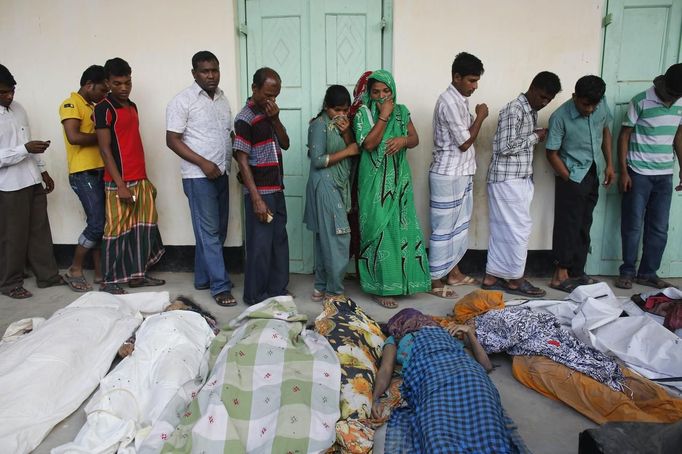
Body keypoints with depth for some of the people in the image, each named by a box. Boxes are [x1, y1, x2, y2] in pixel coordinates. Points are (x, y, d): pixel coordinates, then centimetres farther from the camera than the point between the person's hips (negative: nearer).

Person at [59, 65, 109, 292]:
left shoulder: (93, 107, 20)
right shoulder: (70, 104, -8)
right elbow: (74, 137, -22)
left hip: (100, 171, 8)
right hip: (83, 173, -8)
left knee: (100, 223, 8)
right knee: (96, 224, -10)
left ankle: (99, 271, 15)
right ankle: (74, 270, 6)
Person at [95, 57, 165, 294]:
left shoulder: (133, 106, 16)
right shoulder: (104, 109, -8)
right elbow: (105, 149, -12)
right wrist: (120, 185, -18)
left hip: (140, 180, 8)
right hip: (119, 182, -7)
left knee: (143, 228, 9)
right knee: (117, 230, -2)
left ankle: (137, 274, 20)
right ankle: (109, 281, 9)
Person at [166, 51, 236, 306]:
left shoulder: (223, 99, 13)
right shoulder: (183, 101, -7)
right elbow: (172, 140, -11)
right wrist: (202, 163, -18)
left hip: (222, 175, 7)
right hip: (199, 176, -7)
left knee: (217, 231, 11)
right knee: (209, 232, -5)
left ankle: (202, 278, 24)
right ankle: (220, 286, 1)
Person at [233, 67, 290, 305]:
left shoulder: (269, 113, 12)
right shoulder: (245, 119, -13)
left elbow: (285, 144, 9)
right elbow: (242, 162, -17)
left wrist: (275, 119, -8)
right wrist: (257, 199, -20)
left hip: (277, 190, 8)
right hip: (260, 192, -8)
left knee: (280, 242, 14)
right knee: (260, 245, 0)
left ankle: (277, 290, 28)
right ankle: (255, 296, 15)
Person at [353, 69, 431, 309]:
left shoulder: (401, 111, 8)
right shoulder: (363, 114, -5)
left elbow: (415, 139, 9)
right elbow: (368, 144, -17)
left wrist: (403, 140, -13)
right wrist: (384, 116, -17)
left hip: (399, 179, 5)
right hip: (375, 182, -5)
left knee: (402, 227, 8)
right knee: (380, 229, -4)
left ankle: (401, 278, 24)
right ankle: (380, 287, 6)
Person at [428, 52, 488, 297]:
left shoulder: (459, 100, 12)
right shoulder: (449, 102, -19)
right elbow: (464, 142, -18)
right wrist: (480, 117, -7)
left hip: (461, 174, 10)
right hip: (447, 176, -10)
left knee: (459, 226, 17)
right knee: (443, 228, -2)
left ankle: (453, 271, 30)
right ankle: (435, 280, 8)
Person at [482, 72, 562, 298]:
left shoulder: (532, 111, 15)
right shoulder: (514, 110, -15)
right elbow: (503, 147, -21)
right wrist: (535, 137, -13)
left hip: (520, 179, 9)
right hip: (507, 179, -9)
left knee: (502, 229, 10)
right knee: (520, 228, -3)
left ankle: (491, 277, 17)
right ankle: (515, 280, 9)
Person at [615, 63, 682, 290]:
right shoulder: (641, 101, -10)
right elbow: (624, 135, -7)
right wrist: (623, 171, -11)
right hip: (639, 174, -5)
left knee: (659, 228, 6)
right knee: (633, 226, 0)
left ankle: (648, 273, 18)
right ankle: (627, 271, 12)